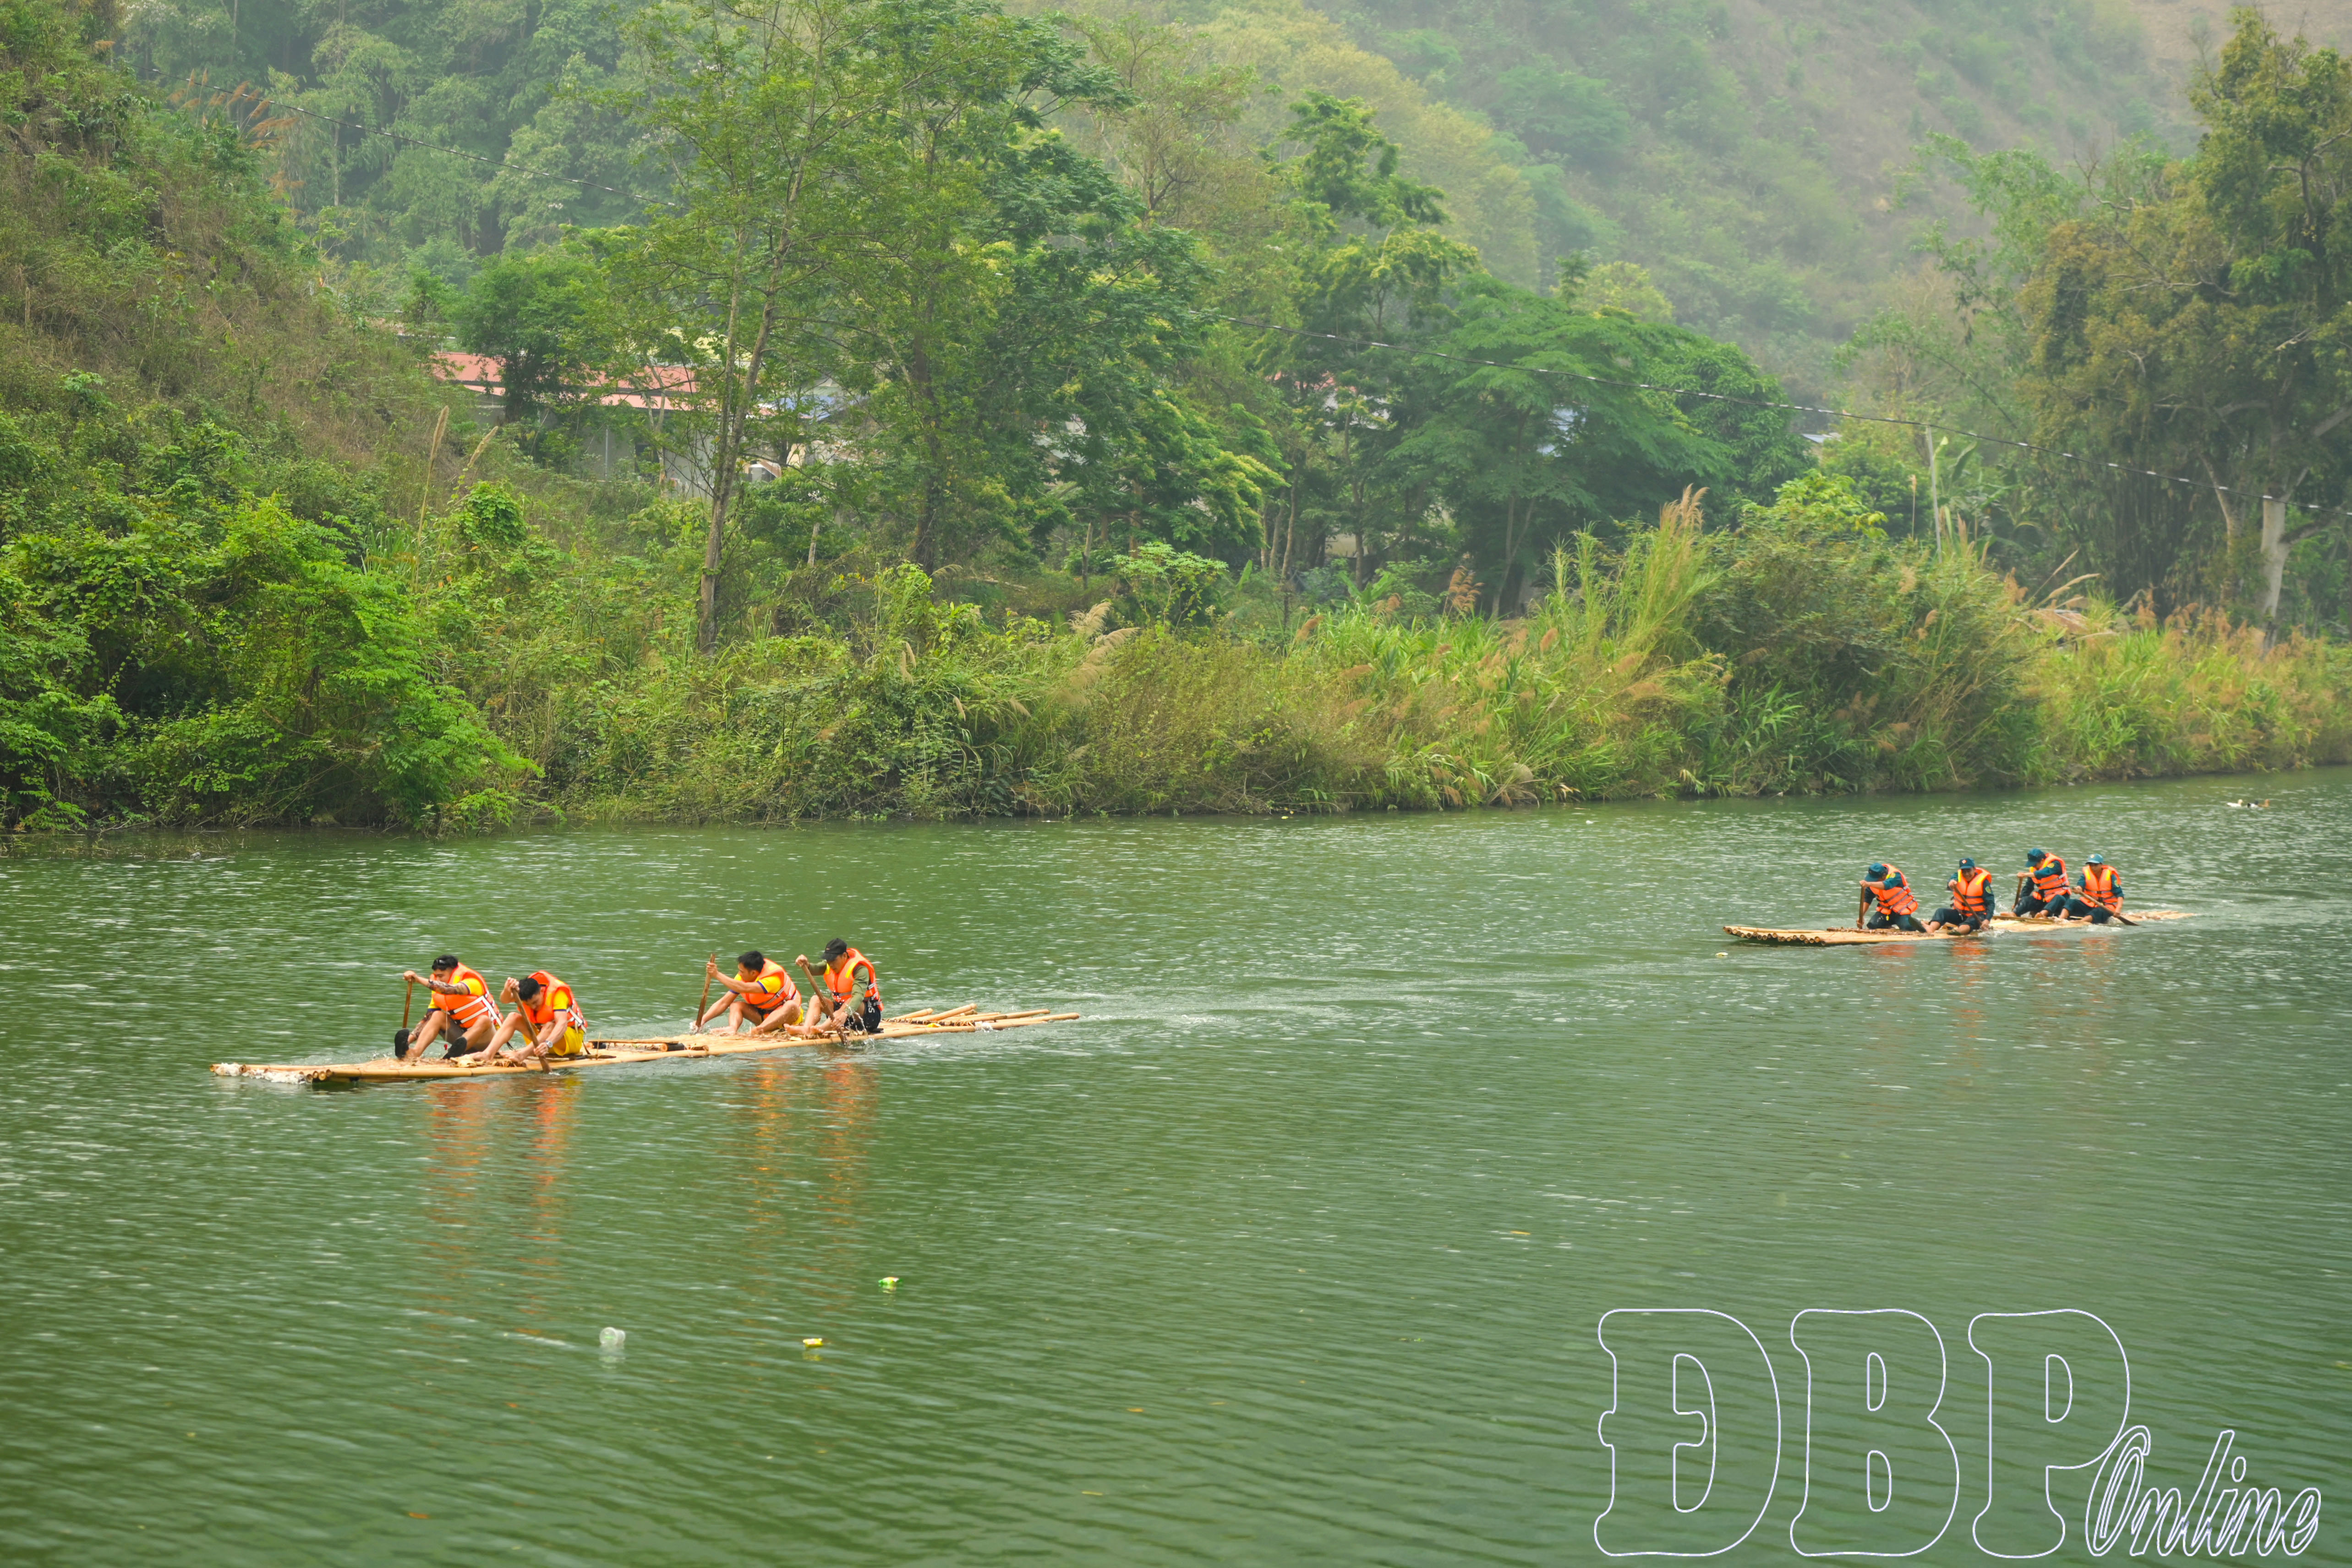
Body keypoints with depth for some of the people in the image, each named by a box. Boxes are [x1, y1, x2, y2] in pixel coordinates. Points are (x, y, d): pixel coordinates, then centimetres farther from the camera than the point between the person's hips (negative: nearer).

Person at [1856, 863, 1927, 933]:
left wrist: (1869, 884, -66)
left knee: (1907, 928, -26)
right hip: (1886, 910, 5)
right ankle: (1892, 928, 12)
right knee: (1872, 926, -17)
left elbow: (1886, 885, -49)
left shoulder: (1895, 875, -26)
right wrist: (1861, 916, -16)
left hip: (1902, 909, -5)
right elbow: (1866, 900, -3)